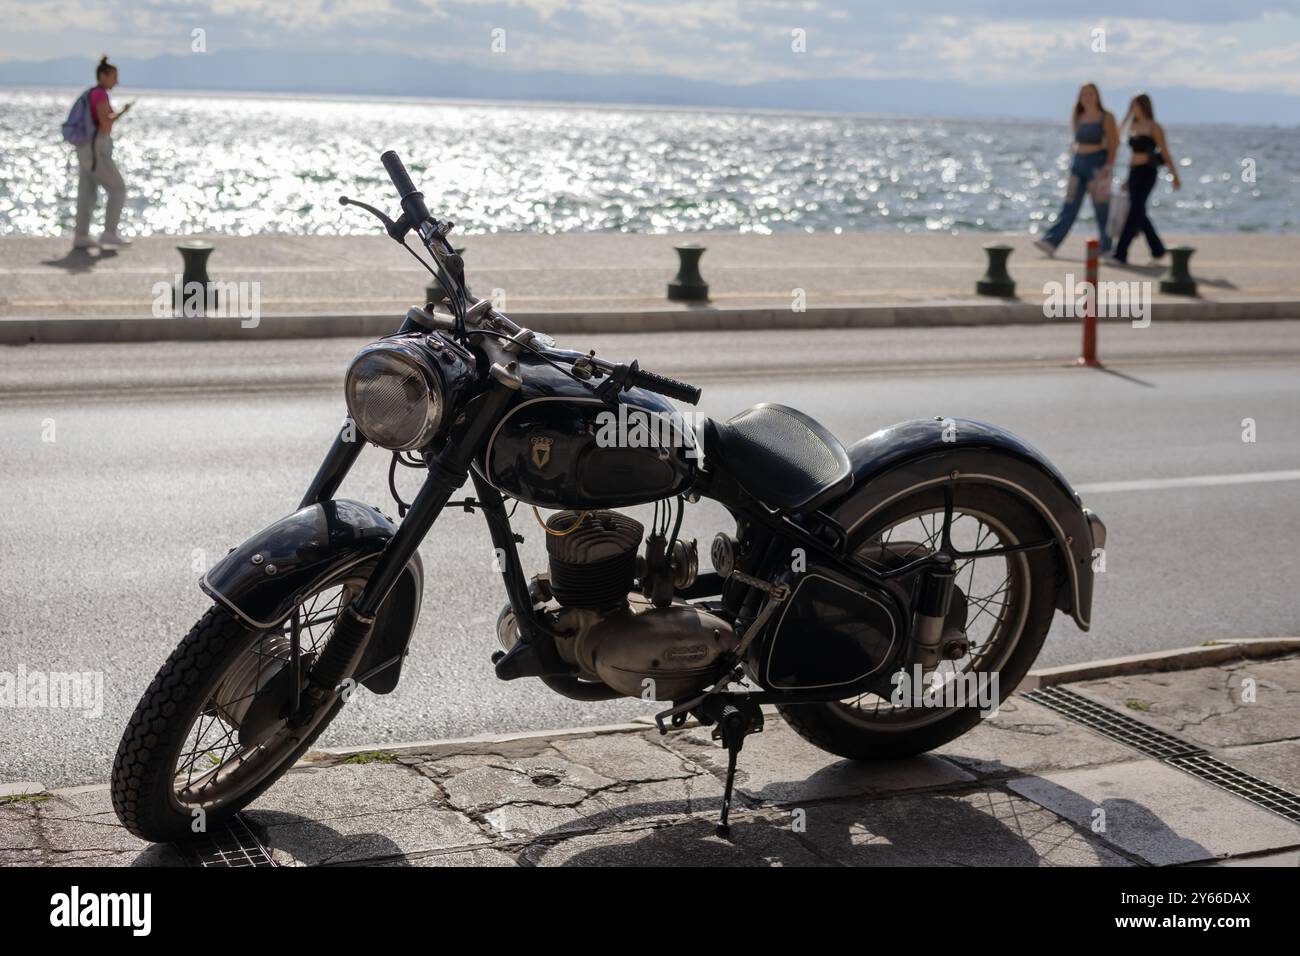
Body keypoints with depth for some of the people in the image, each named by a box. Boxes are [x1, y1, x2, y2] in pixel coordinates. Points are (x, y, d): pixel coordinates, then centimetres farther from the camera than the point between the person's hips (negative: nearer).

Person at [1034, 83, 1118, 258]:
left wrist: (1108, 167, -17)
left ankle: (1107, 248, 8)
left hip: (1097, 163, -5)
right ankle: (1050, 242, -9)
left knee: (1101, 207, -1)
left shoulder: (1106, 118, -4)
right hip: (1078, 162, 6)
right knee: (1070, 205, 0)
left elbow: (1113, 145, -8)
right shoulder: (1079, 118, 13)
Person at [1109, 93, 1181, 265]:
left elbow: (1165, 154, -5)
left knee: (1135, 211, -10)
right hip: (1134, 172, 8)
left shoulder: (1154, 128, -5)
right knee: (1139, 213, 9)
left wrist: (1175, 177, -3)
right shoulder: (1134, 127, 15)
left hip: (1147, 172, -8)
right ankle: (1158, 250, 22)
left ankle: (1120, 254, -14)